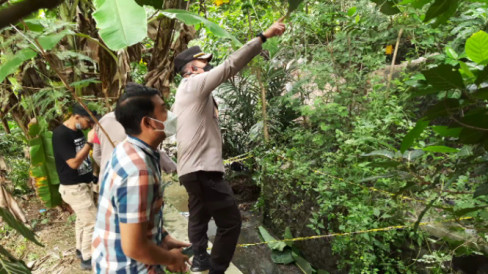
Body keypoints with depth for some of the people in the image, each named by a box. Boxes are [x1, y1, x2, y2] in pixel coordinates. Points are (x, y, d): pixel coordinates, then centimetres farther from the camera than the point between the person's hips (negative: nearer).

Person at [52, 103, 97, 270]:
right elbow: (74, 163, -26)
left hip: (84, 184, 9)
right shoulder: (60, 134, -22)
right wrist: (89, 142, -25)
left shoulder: (78, 131, 5)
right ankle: (87, 259, 12)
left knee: (82, 219, 21)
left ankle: (81, 249, 38)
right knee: (92, 222, -4)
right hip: (73, 188, -9)